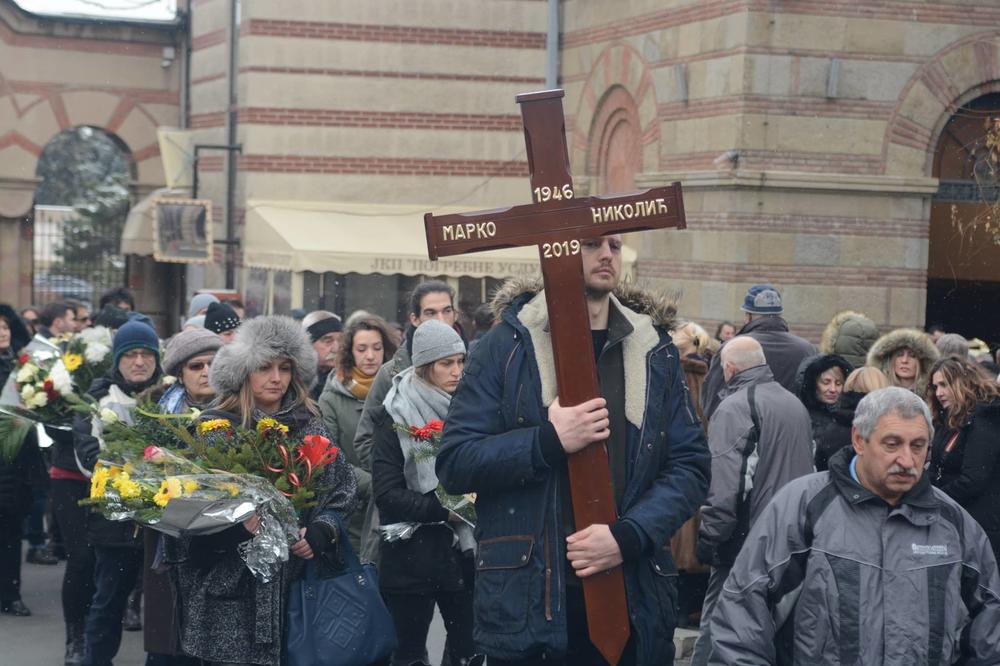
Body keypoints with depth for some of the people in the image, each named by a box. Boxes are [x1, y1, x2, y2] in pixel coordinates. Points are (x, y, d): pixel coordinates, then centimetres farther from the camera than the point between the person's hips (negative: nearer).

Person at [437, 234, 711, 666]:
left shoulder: (655, 351, 8)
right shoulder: (508, 344, 0)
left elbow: (689, 465, 4)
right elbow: (453, 463, -3)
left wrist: (627, 537, -12)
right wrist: (549, 441, -18)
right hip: (527, 602, -2)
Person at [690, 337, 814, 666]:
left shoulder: (736, 406, -13)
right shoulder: (796, 405, 13)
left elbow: (723, 483, -19)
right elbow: (808, 469, 23)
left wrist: (709, 537, -13)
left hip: (747, 538, -8)